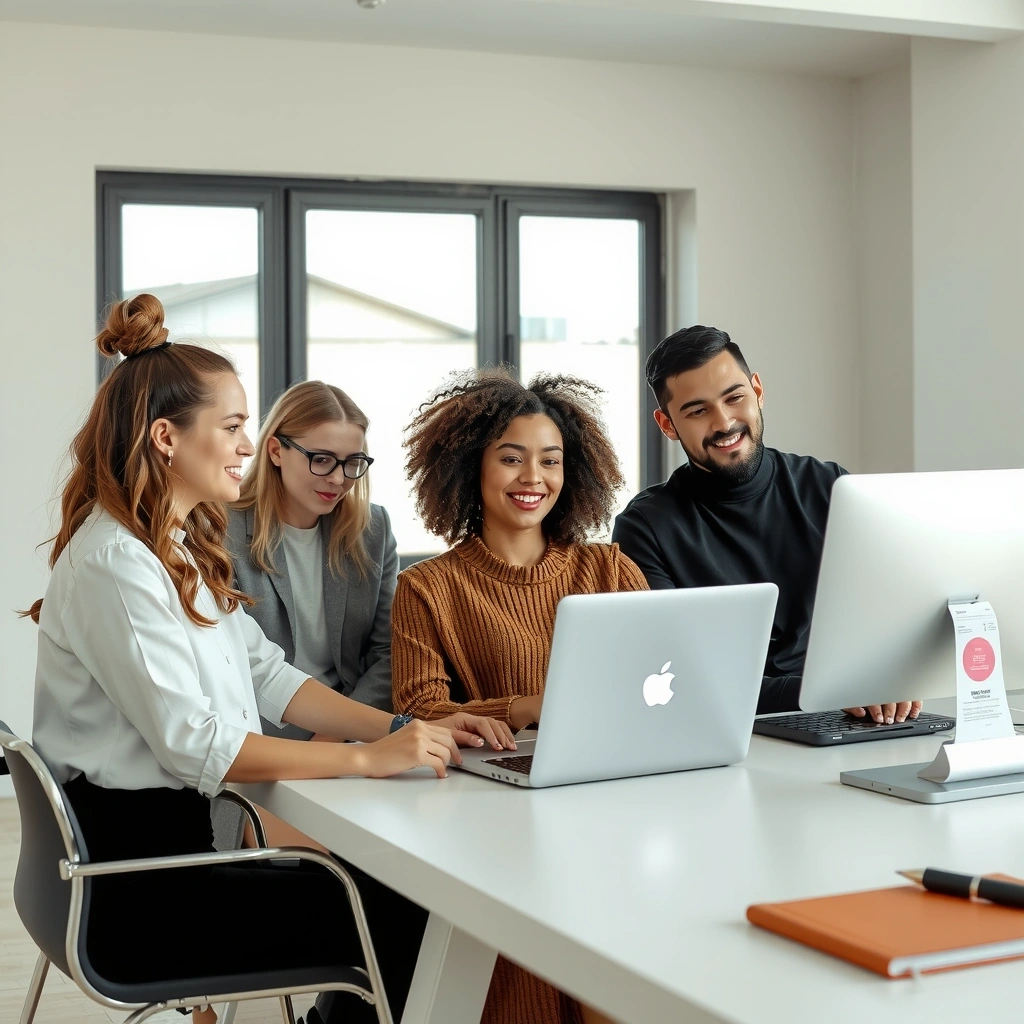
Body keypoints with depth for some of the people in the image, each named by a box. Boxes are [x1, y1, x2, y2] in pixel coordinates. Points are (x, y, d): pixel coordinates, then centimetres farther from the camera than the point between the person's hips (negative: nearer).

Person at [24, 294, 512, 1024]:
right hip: (130, 888, -9)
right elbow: (195, 746, -23)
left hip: (170, 843, 9)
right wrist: (369, 759, -23)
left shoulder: (183, 551, 13)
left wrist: (403, 728, -3)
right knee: (403, 928, -9)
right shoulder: (114, 565, -18)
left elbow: (268, 677, 9)